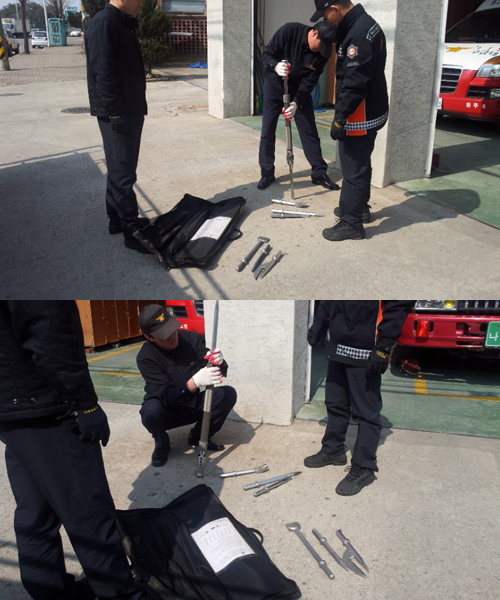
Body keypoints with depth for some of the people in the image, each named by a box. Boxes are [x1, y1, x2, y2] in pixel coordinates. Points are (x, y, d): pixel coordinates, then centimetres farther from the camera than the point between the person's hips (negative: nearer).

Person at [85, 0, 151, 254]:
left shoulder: (124, 24, 17)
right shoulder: (103, 24, -15)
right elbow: (102, 73, -21)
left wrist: (137, 108, 17)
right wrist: (116, 113, -22)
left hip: (131, 110, 10)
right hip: (117, 112, -10)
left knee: (120, 170, 15)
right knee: (123, 173, -6)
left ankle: (118, 219, 26)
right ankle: (132, 230, -1)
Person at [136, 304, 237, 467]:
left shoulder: (190, 338, -13)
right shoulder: (146, 357, -22)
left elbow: (222, 372, -13)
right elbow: (166, 396, -30)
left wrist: (218, 363, -38)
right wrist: (194, 382, -47)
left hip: (194, 405, 4)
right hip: (169, 413, -3)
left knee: (228, 394, -19)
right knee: (151, 411, -36)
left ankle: (198, 436, 5)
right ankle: (162, 445, -1)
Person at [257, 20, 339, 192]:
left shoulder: (322, 53, -17)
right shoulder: (289, 31, -24)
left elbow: (309, 82, -18)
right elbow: (266, 54, -20)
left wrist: (296, 103, -32)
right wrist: (276, 66, -41)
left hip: (300, 90, 2)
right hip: (274, 86, -1)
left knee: (309, 131, 1)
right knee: (267, 130, -1)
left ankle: (319, 173, 10)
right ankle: (267, 173, 12)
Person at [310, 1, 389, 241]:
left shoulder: (359, 33, -23)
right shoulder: (365, 23, 10)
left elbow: (354, 84, -26)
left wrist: (340, 118, -20)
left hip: (360, 117, -11)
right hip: (372, 111, 11)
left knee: (353, 169, -3)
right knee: (360, 165, 22)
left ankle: (351, 224, 6)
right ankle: (360, 207, 38)